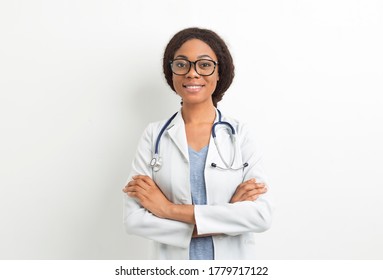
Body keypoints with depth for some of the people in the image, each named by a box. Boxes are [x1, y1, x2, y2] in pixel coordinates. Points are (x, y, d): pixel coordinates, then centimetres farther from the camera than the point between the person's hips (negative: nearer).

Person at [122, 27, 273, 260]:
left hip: (232, 264, 0)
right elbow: (134, 219, -15)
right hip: (172, 266, 0)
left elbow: (262, 215, -18)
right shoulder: (154, 135, -8)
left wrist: (170, 209, -20)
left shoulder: (241, 134, -8)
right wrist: (229, 214, -20)